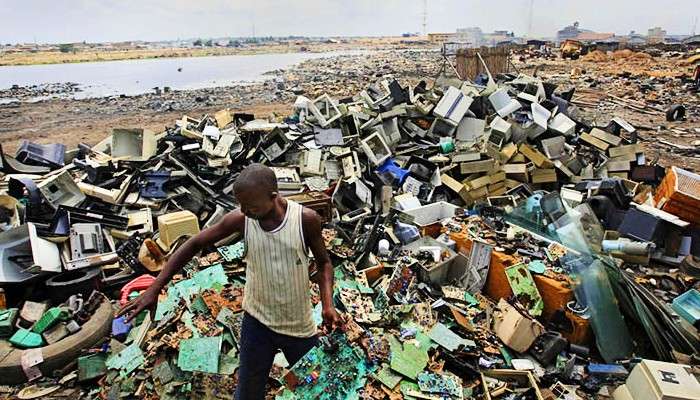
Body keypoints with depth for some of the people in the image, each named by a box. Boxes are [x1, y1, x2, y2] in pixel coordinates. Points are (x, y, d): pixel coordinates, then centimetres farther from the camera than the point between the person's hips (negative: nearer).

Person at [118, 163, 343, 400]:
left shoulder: (306, 219, -20)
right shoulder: (240, 219, -16)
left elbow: (323, 262, -6)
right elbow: (194, 244, -6)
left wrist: (328, 305, -20)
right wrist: (154, 289, -9)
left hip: (300, 325, -1)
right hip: (257, 321, 1)